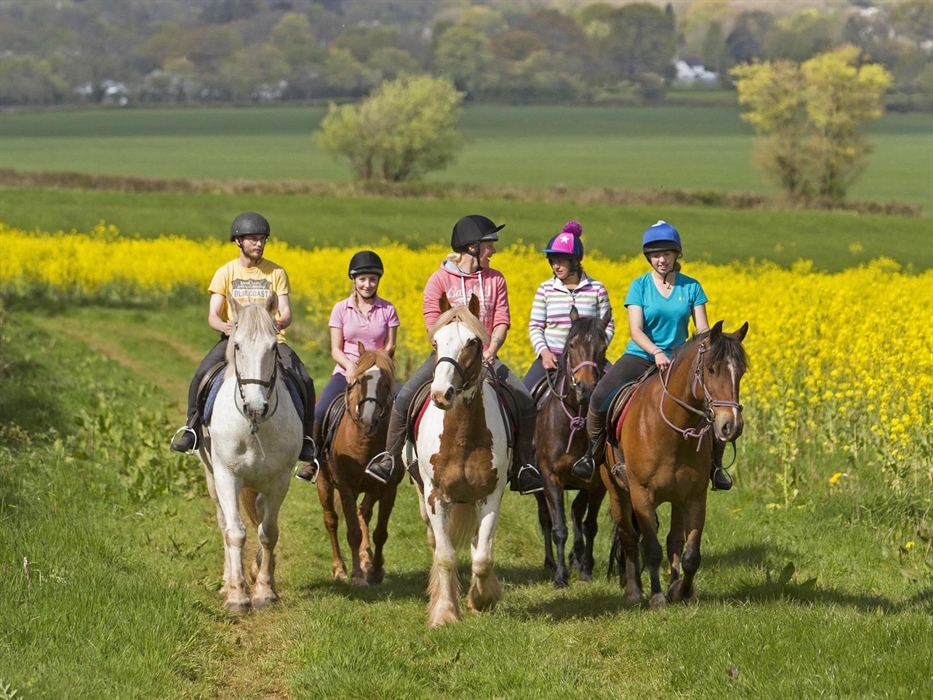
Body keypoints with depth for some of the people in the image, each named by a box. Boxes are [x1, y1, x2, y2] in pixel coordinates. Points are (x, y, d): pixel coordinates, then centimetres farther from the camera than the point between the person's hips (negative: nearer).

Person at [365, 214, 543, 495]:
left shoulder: (495, 280, 7)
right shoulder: (440, 280, -3)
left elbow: (501, 321, 1)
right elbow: (433, 324, -8)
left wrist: (490, 350, -17)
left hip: (484, 357, 3)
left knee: (525, 400, -14)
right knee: (405, 397, -22)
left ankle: (522, 468, -1)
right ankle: (391, 459, -3)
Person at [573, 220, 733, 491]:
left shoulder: (691, 287, 3)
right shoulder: (639, 286, -1)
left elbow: (702, 330, 0)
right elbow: (635, 330, -11)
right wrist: (656, 352, -30)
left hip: (677, 360, 2)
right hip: (640, 357, -2)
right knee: (600, 398, -28)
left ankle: (715, 465, 3)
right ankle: (593, 454, -4)